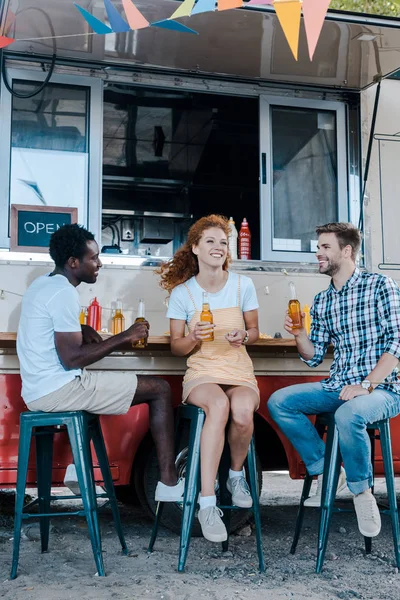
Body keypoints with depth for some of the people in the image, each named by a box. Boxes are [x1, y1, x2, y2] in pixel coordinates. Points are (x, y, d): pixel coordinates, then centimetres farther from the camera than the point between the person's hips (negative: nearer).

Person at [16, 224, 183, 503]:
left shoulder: (43, 284, 13)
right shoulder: (64, 293, -18)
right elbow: (71, 359, -22)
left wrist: (82, 330, 12)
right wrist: (124, 337, -14)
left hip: (39, 388, 10)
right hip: (58, 389, -10)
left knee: (97, 385, 38)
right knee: (160, 389, -4)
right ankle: (169, 483, -3)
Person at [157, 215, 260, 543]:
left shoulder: (242, 285, 4)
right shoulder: (182, 292, 2)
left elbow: (254, 330, 13)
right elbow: (176, 347, 6)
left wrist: (243, 336, -11)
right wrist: (194, 338, -16)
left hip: (239, 371, 1)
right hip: (202, 371, -1)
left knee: (242, 411, -34)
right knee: (219, 405, -37)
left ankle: (236, 474, -1)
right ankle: (207, 503, -33)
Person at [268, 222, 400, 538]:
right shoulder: (321, 301, 14)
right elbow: (314, 356, 15)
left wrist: (366, 385, -21)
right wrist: (299, 335, -5)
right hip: (338, 388, 6)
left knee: (348, 414, -37)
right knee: (278, 402, -9)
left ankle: (362, 490, -11)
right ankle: (325, 470, 2)